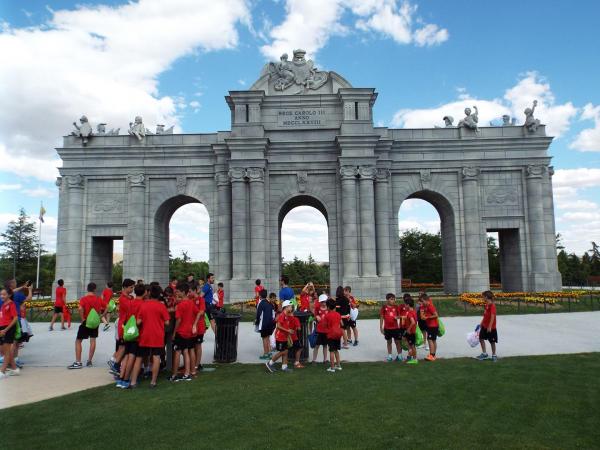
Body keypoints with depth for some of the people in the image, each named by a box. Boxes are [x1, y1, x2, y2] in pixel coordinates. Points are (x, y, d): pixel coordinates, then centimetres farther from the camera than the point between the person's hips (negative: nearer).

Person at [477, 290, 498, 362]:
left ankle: (494, 355, 21)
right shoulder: (487, 305, 6)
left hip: (491, 327, -9)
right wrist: (481, 323, 21)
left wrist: (490, 327, -32)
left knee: (492, 341, 5)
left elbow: (492, 316, -29)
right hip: (484, 326, 9)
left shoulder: (492, 305, -22)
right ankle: (484, 354, 24)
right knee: (481, 338, 12)